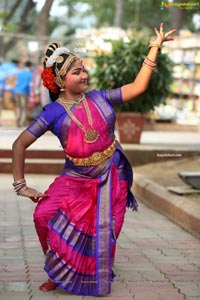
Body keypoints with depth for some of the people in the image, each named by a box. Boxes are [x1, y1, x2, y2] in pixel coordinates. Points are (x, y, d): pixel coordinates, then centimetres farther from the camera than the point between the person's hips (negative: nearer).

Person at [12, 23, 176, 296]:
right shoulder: (53, 112, -9)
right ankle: (59, 273, 1)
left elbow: (137, 87, 5)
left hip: (112, 176, 2)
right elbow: (20, 144, -7)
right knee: (46, 215, -22)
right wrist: (21, 185, -11)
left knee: (102, 235, 4)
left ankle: (95, 279, 29)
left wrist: (155, 47, 1)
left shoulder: (99, 98, 1)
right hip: (76, 179, -2)